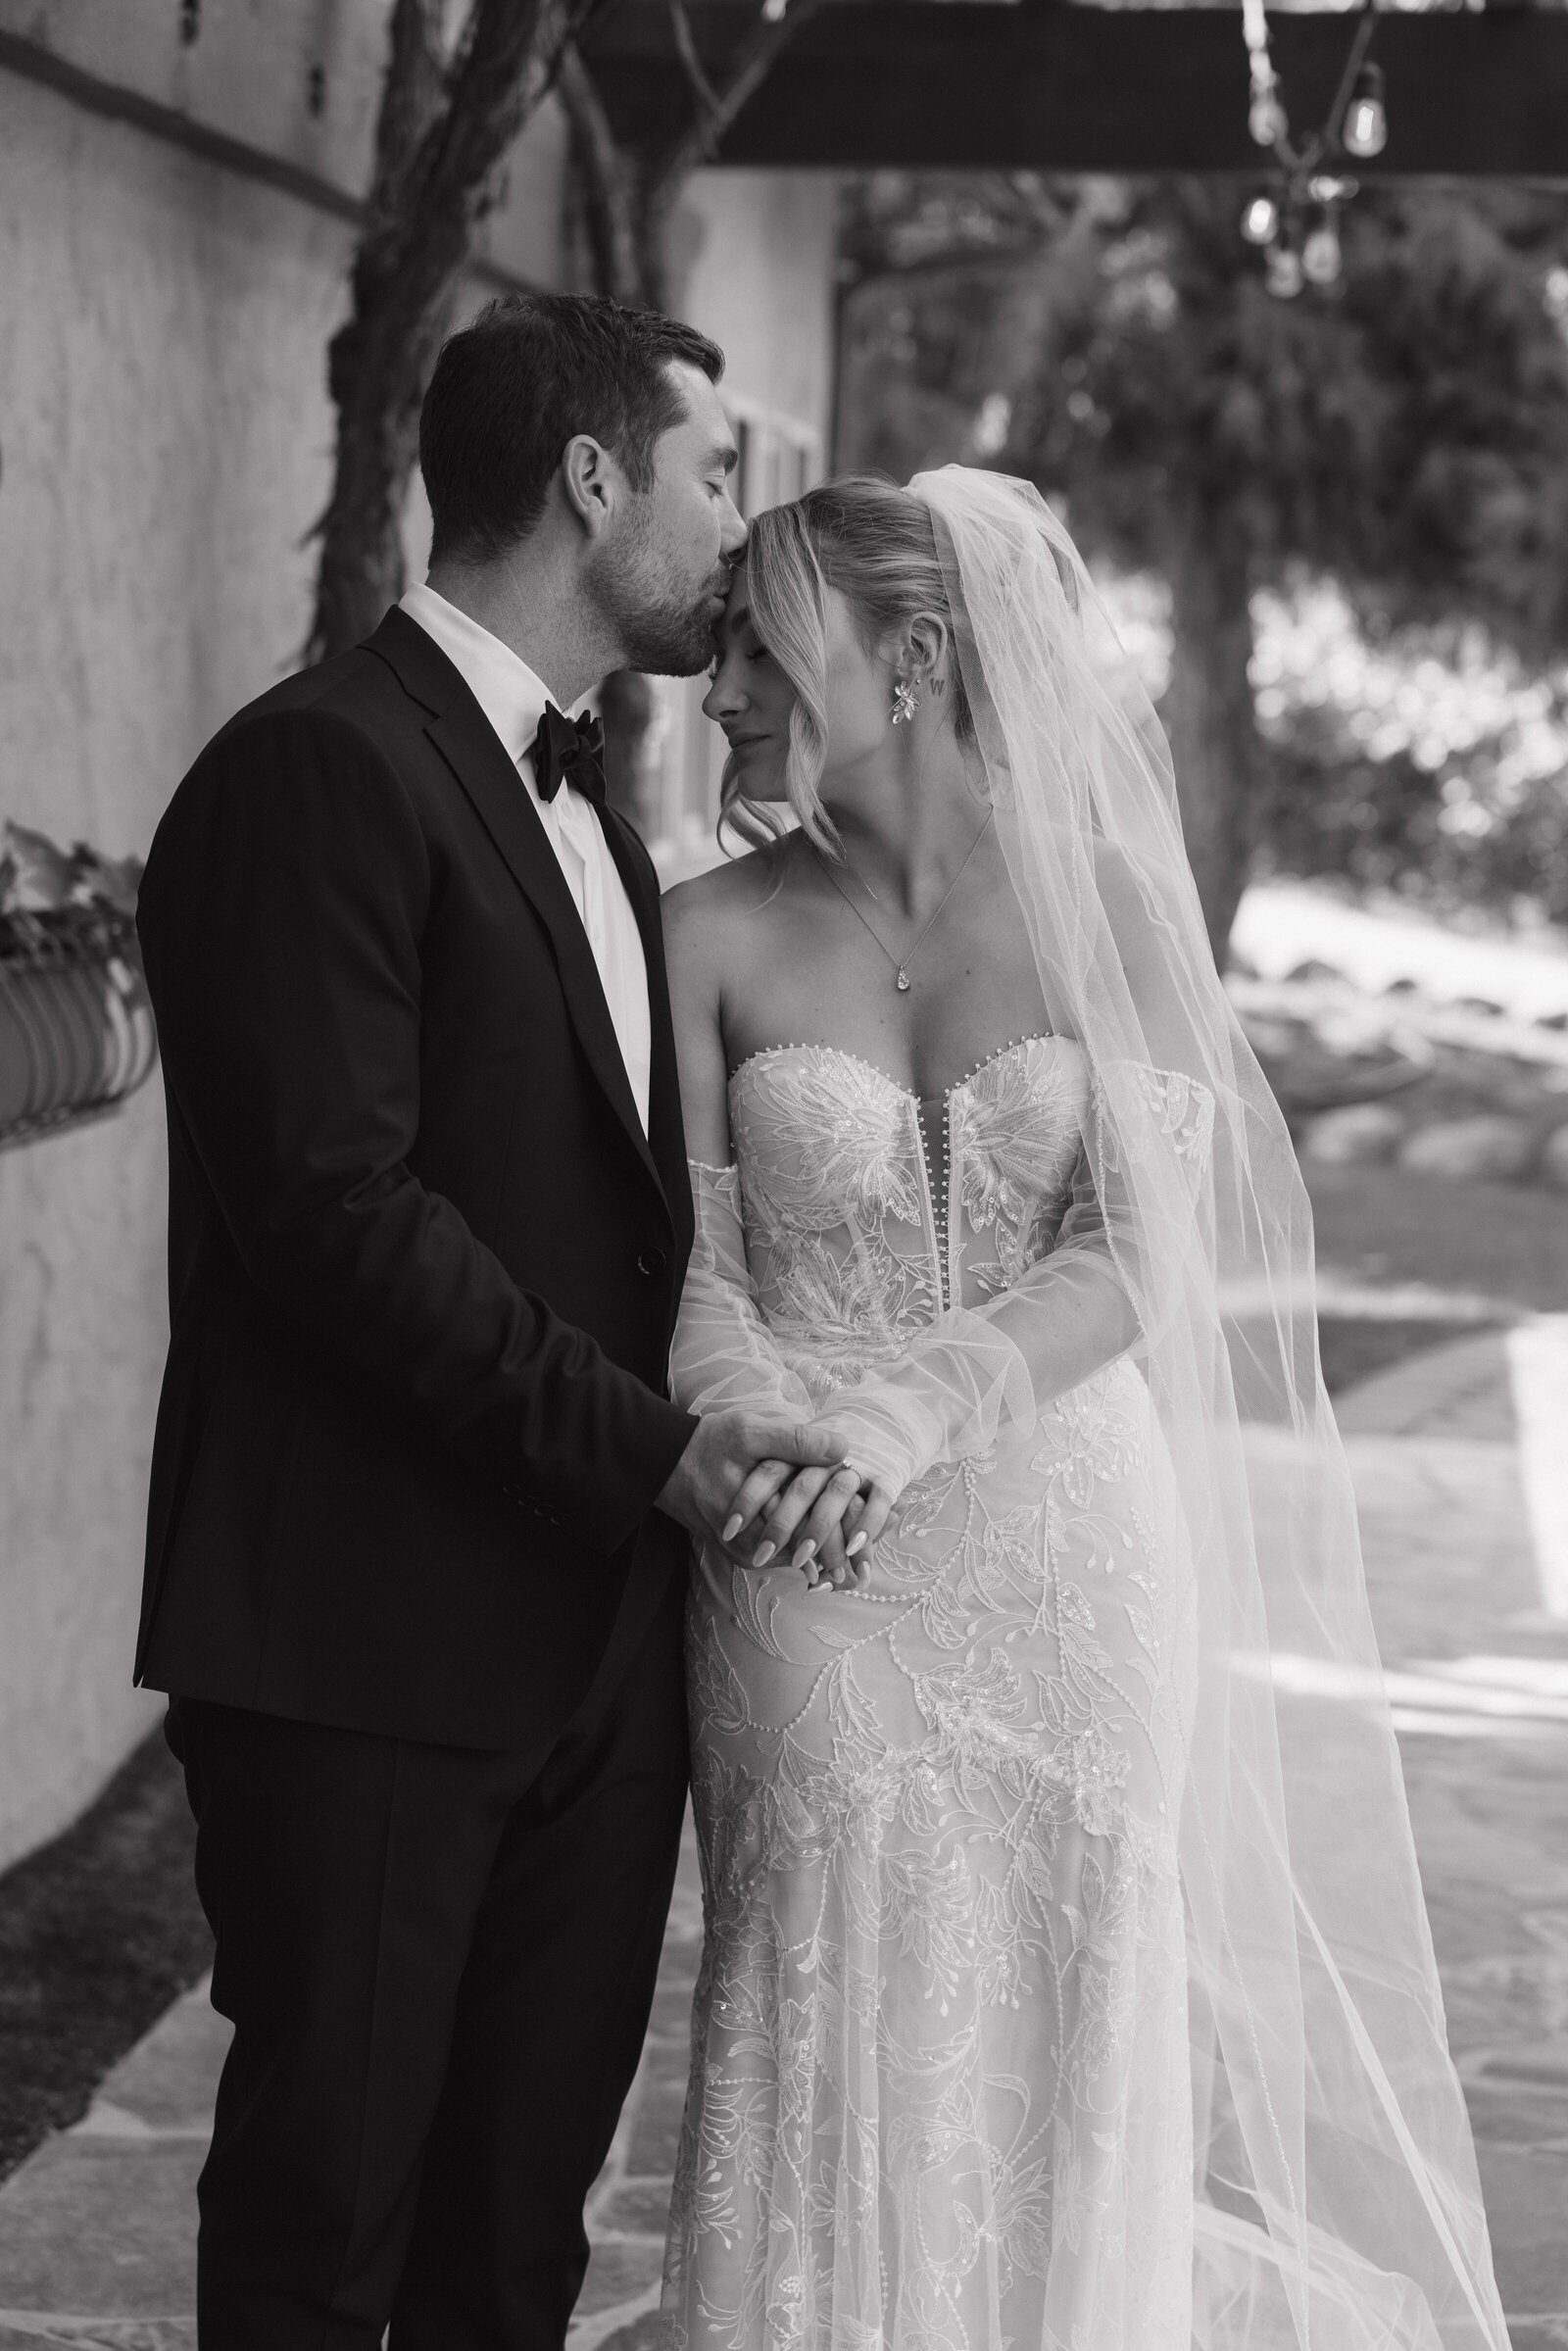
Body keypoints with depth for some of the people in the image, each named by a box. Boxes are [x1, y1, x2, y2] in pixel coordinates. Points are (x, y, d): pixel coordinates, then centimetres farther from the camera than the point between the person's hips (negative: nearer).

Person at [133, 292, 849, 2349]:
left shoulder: (582, 803, 18)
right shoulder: (322, 769, -13)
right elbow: (336, 1207, -20)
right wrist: (649, 1448, -20)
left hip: (596, 1634, 8)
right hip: (366, 1646, -8)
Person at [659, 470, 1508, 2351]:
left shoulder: (1107, 903, -1)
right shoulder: (716, 934, 1)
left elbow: (1141, 1257, -9)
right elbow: (700, 1265, -5)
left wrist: (917, 1404, -26)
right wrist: (764, 1425, -26)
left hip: (1078, 1578, 0)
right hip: (814, 1592, 0)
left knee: (1065, 2085, 9)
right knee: (837, 2083, 1)